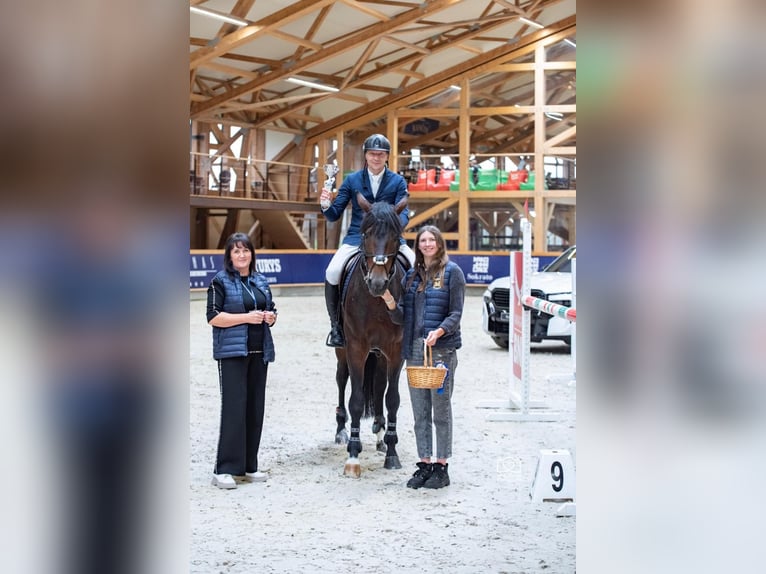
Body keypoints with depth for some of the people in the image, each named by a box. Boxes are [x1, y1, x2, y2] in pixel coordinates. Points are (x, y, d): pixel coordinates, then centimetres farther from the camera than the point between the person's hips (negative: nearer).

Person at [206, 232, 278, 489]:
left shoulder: (261, 281, 15)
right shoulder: (220, 282, -3)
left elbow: (271, 309, 24)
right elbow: (214, 317, -10)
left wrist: (270, 316, 0)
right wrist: (247, 317, -18)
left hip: (259, 352, 6)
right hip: (232, 352, -6)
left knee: (255, 408, 8)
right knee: (233, 409, -9)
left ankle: (249, 465, 17)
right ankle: (224, 469, -5)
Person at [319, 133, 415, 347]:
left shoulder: (398, 181, 6)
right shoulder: (352, 180, 6)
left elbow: (403, 213, -4)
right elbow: (334, 215, 5)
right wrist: (326, 205, -18)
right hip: (357, 237, -1)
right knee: (332, 272, -25)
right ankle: (336, 325, -8)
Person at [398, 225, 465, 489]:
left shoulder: (452, 272, -1)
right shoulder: (411, 275, 14)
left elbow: (456, 313, -6)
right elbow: (403, 317, 12)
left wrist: (439, 331, -23)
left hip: (441, 348, -5)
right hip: (414, 348, 5)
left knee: (441, 410, 1)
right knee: (420, 412, 8)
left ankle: (442, 466, 7)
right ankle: (425, 465, 15)